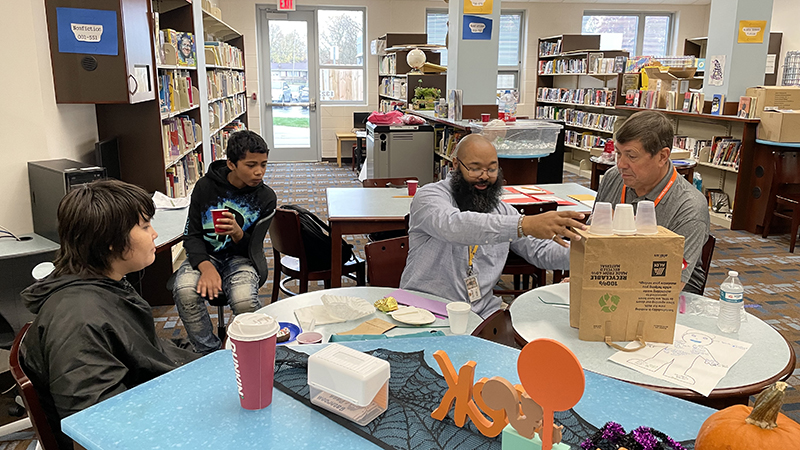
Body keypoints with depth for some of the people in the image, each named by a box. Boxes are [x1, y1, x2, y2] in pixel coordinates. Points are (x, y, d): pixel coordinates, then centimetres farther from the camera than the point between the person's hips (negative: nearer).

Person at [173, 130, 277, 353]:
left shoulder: (265, 197, -3)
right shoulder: (206, 187, -4)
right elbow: (192, 235, -1)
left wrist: (238, 234, -24)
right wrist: (205, 266, -21)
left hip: (241, 258, -1)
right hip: (205, 255, 1)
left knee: (244, 301, -32)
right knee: (185, 292, -31)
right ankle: (208, 354, -9)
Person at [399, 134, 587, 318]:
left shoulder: (501, 210, 13)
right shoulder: (429, 196, -8)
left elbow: (541, 251, 12)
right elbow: (454, 225, -31)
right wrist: (524, 224, -42)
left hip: (483, 311, 6)